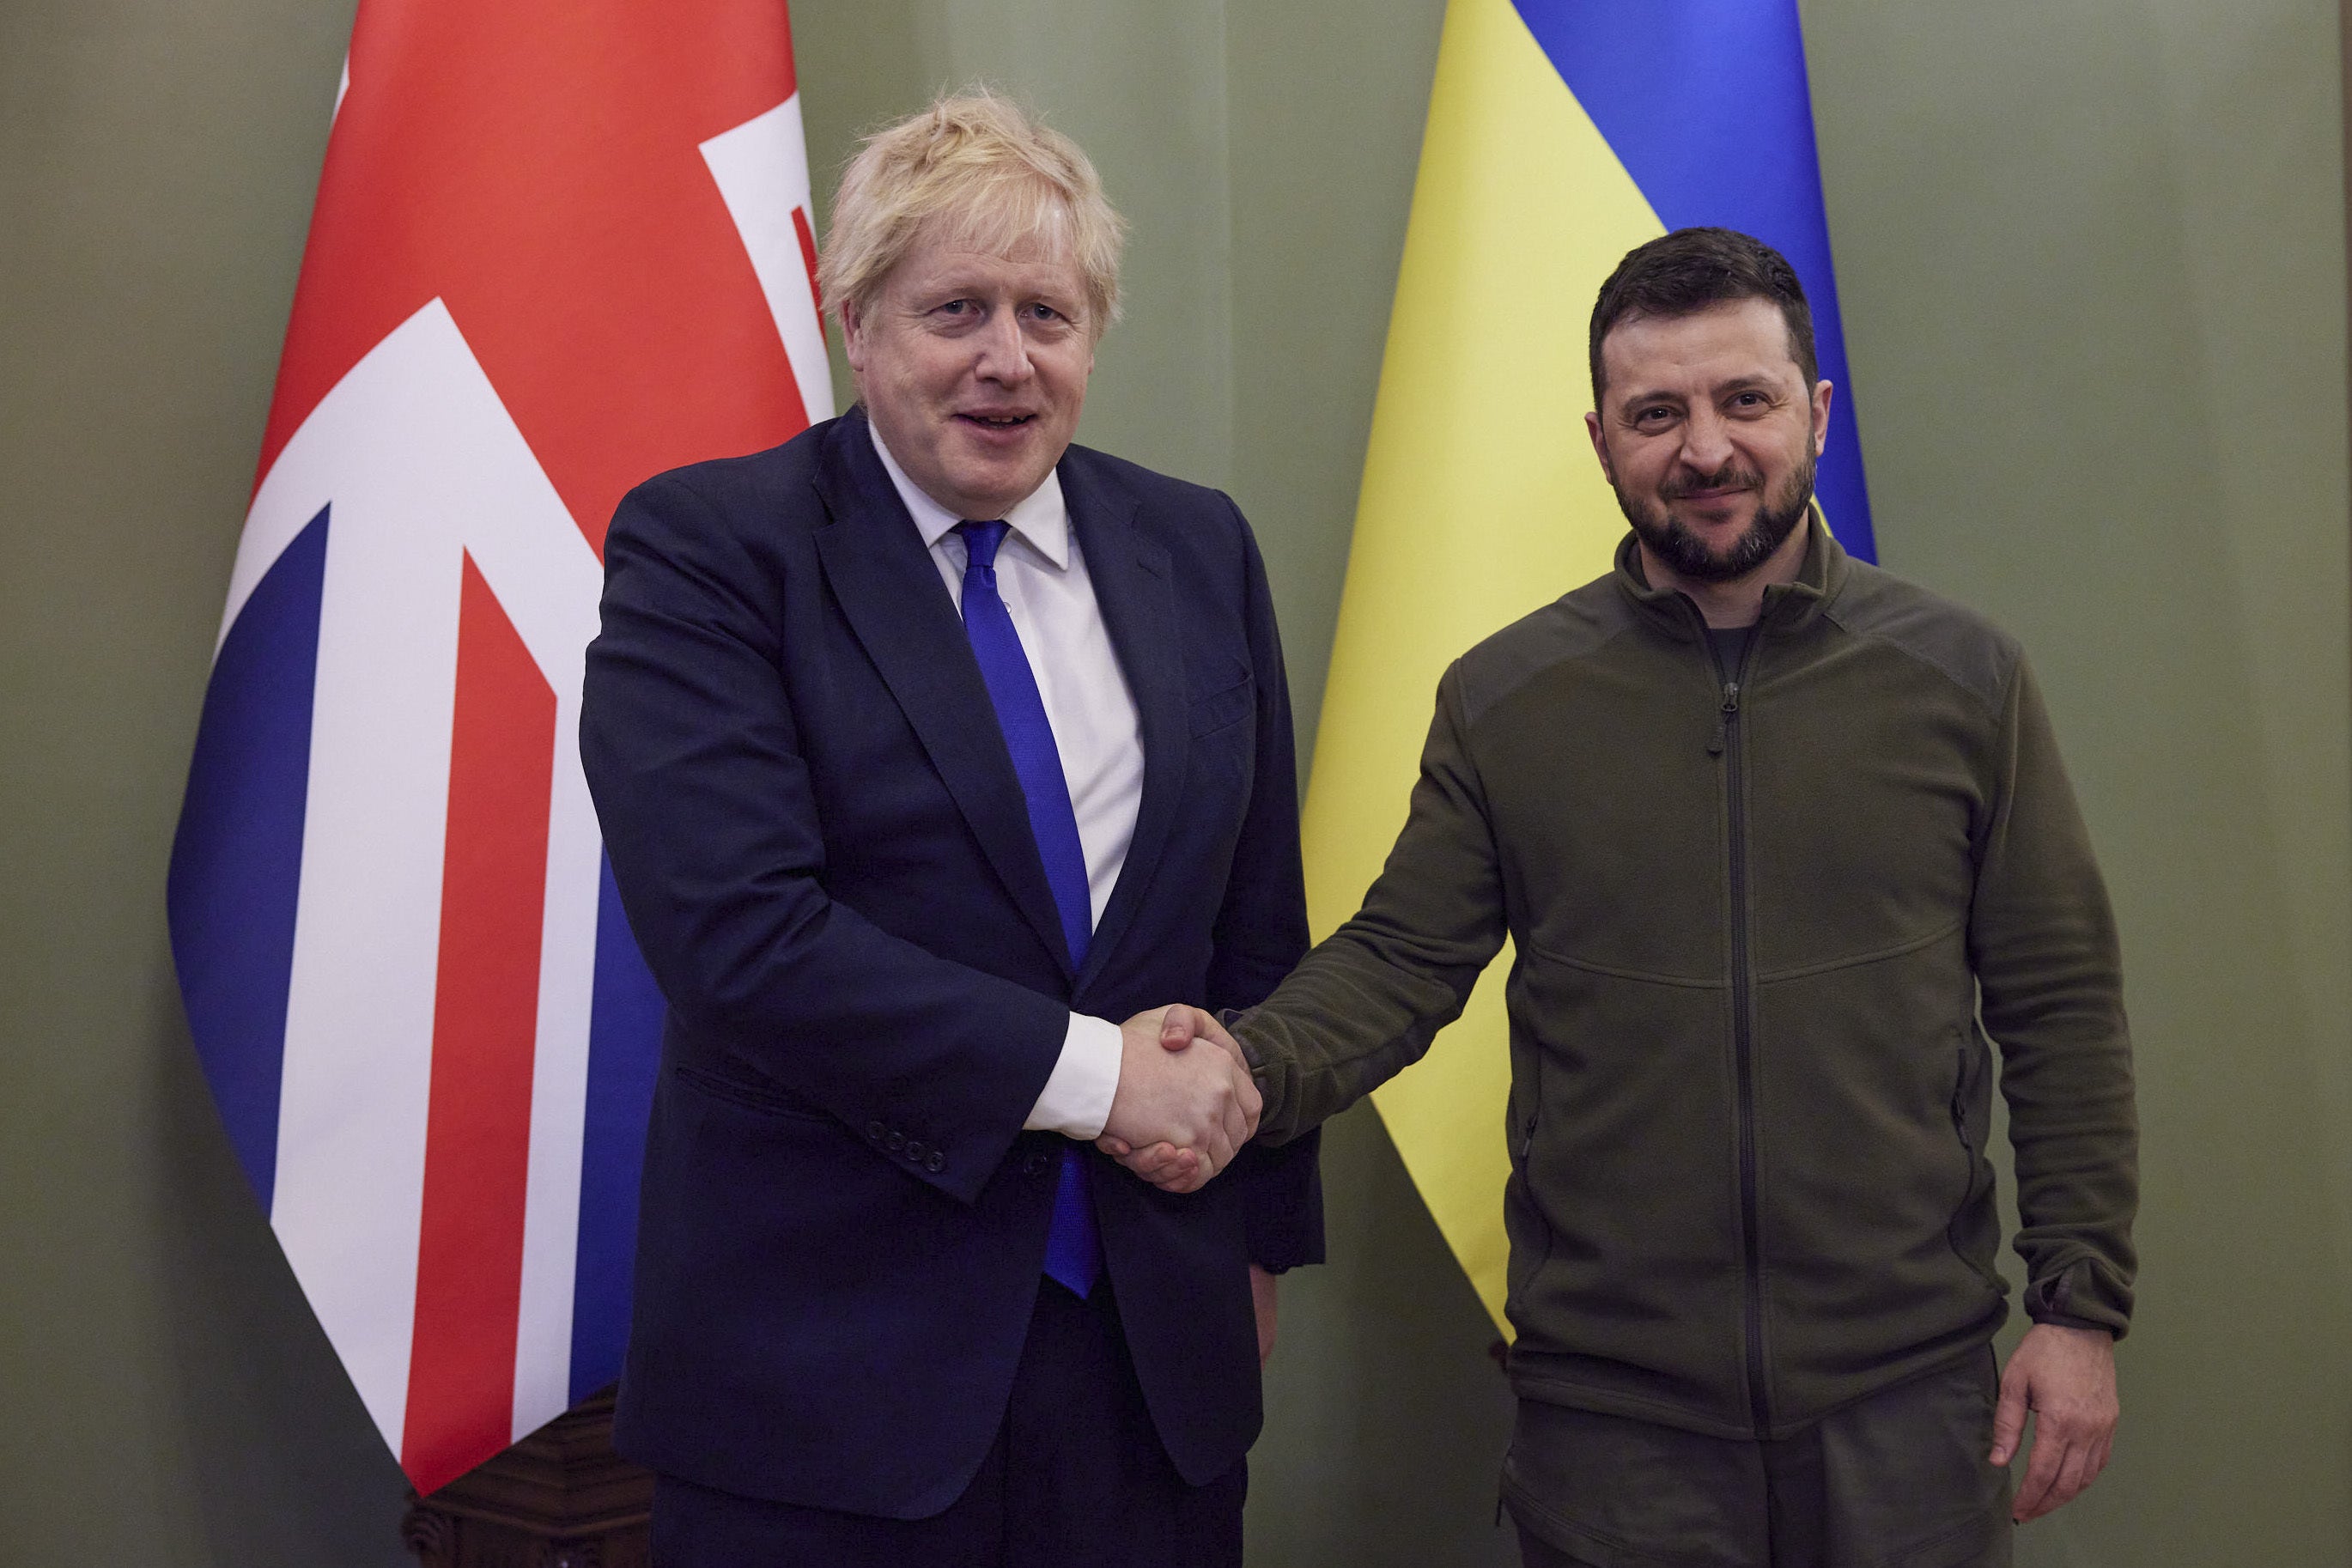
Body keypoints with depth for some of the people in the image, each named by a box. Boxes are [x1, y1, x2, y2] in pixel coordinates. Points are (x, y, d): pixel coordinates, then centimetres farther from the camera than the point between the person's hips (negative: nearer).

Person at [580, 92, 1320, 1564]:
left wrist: (1264, 1231, 12)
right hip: (830, 1352, -4)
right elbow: (736, 929, -19)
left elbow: (1259, 927, 10)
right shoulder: (706, 547, -8)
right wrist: (1093, 1072, -17)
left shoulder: (1200, 551, 6)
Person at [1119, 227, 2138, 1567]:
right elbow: (1402, 959, 1)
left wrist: (2082, 1302, 0)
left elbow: (2062, 1006, 3)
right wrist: (1249, 1069, -19)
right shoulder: (1501, 700, 0)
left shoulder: (1964, 678, 0)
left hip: (1912, 1390, 1)